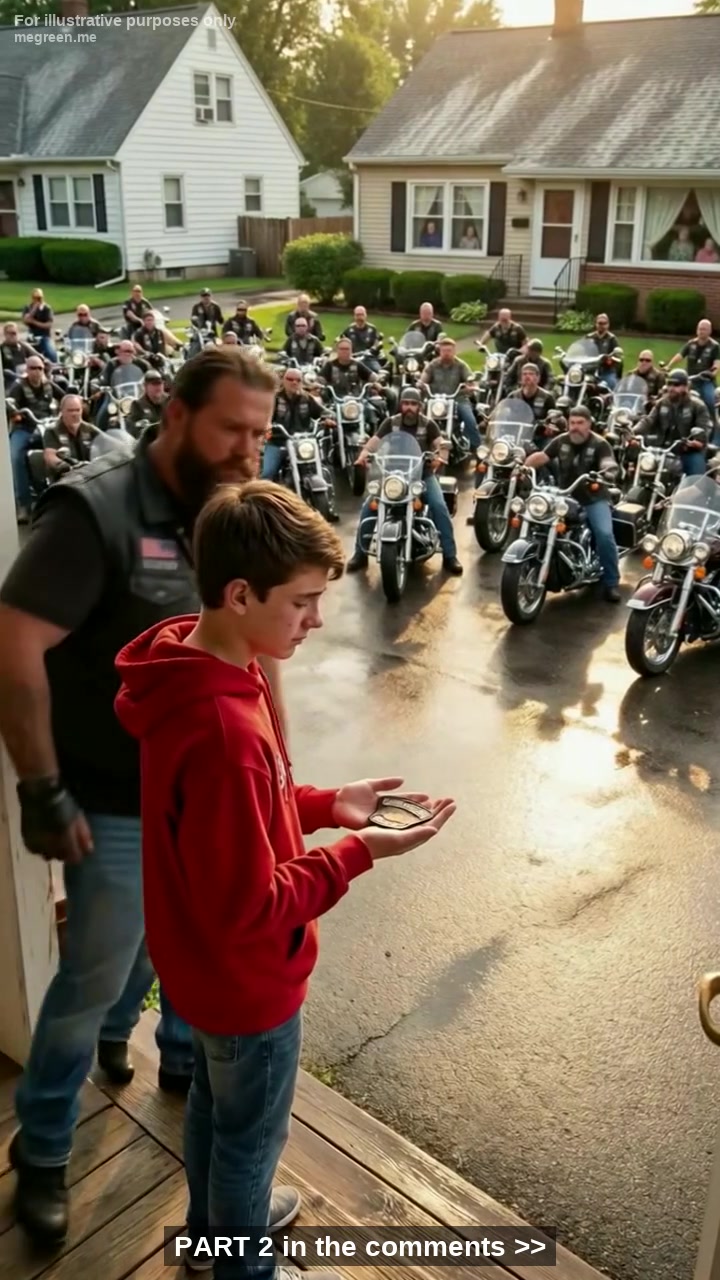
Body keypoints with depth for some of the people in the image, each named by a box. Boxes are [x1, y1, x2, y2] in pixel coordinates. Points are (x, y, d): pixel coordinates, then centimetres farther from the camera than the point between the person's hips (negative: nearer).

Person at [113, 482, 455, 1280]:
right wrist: (358, 852, -24)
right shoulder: (224, 732, -38)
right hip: (244, 980, -9)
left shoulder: (189, 672, -8)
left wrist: (326, 805, -3)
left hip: (201, 963, 9)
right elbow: (249, 909, -31)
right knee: (250, 1133, 18)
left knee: (212, 1100, 31)